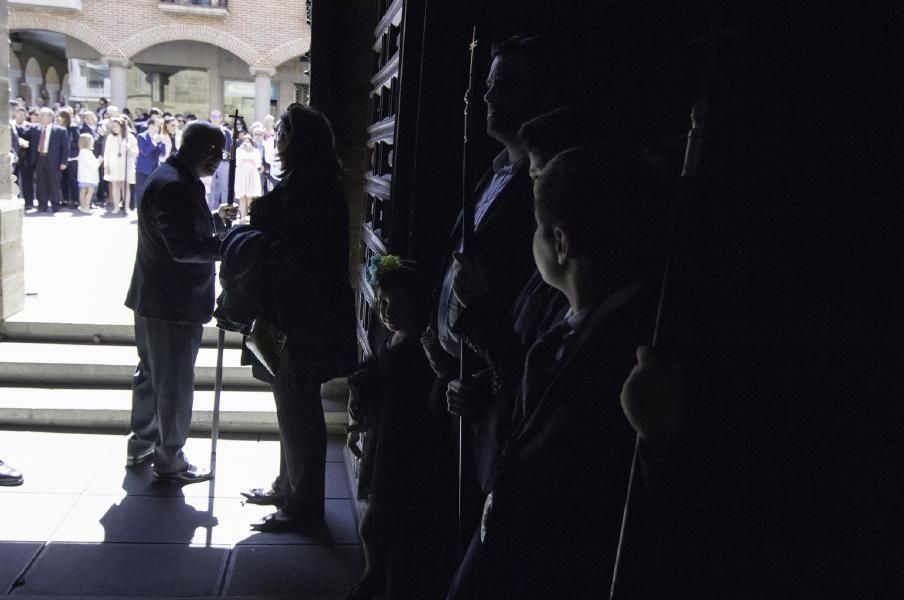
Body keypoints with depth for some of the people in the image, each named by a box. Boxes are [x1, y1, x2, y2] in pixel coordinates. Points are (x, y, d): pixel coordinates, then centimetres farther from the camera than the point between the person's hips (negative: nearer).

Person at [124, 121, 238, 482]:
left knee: (151, 374, 21)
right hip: (173, 303, -11)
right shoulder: (174, 186, -21)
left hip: (154, 299, 11)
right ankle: (169, 461, 11)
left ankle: (142, 445, 34)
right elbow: (184, 247, -27)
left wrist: (216, 220, 16)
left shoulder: (170, 179, 13)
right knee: (174, 383, 0)